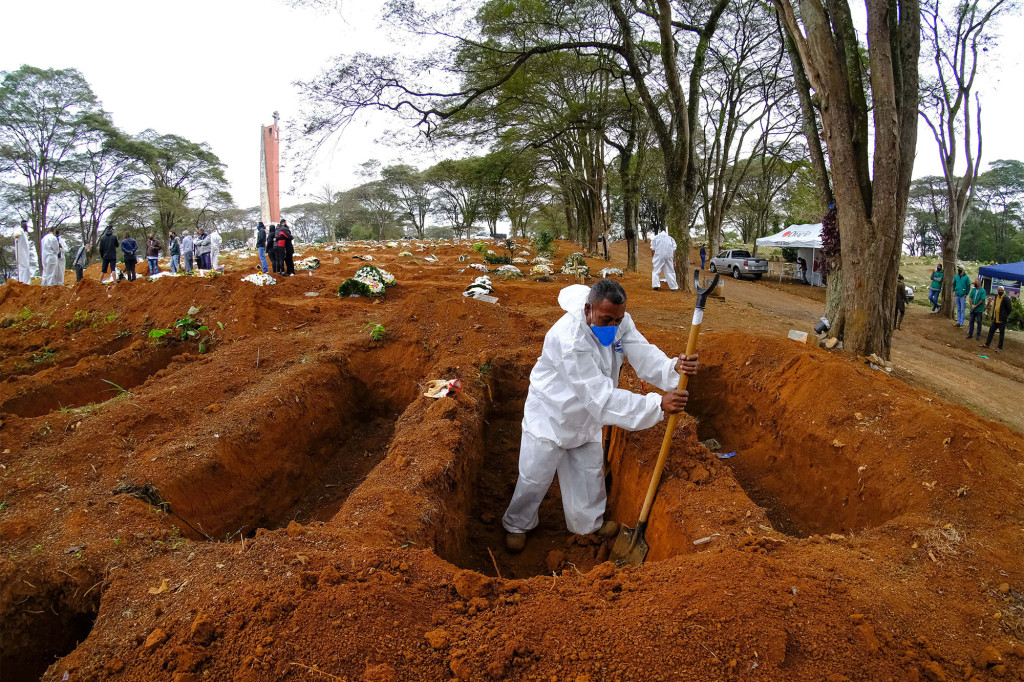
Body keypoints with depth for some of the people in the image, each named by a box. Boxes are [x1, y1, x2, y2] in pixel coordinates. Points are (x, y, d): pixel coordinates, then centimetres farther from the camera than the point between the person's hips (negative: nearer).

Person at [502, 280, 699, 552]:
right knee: (535, 477, 6)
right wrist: (658, 405, -45)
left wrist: (674, 367, -43)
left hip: (586, 413, 7)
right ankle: (517, 525, 33)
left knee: (589, 470, 20)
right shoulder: (569, 339, -40)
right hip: (550, 413, -6)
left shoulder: (619, 321, -15)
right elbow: (601, 397, -41)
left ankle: (589, 521, 45)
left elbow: (644, 355, -20)